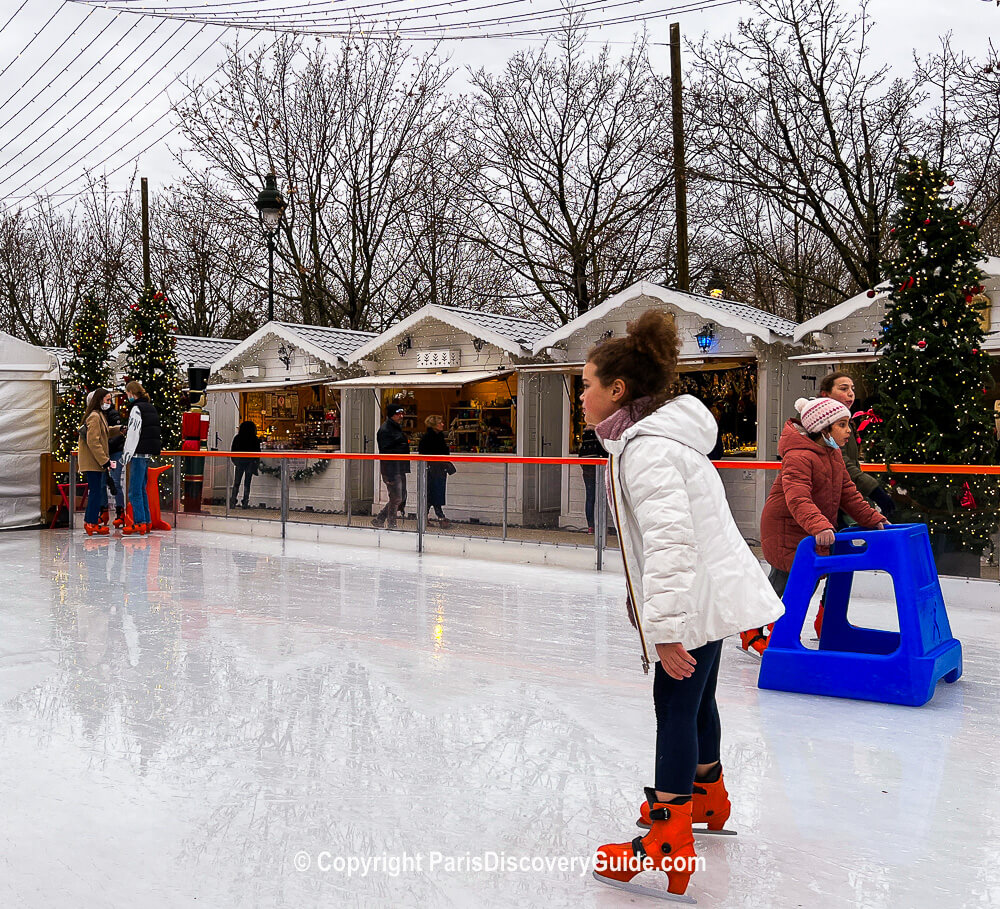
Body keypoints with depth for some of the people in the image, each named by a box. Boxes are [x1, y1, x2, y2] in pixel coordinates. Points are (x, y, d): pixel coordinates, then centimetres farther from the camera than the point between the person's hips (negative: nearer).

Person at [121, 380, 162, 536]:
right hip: (148, 453, 9)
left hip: (139, 453, -9)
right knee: (142, 489, 15)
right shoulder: (151, 408, 16)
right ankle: (146, 522, 17)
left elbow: (133, 434, -16)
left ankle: (139, 523, -7)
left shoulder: (137, 408, -11)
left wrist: (126, 454, -13)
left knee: (135, 491, -6)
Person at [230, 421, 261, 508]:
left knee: (236, 483, 8)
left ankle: (233, 501, -1)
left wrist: (235, 461, 16)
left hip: (239, 462, 1)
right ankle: (245, 503, 3)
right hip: (250, 462, -1)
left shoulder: (237, 438, -1)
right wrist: (257, 464, 7)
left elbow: (232, 451, 4)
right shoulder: (255, 439, -6)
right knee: (247, 483, 4)